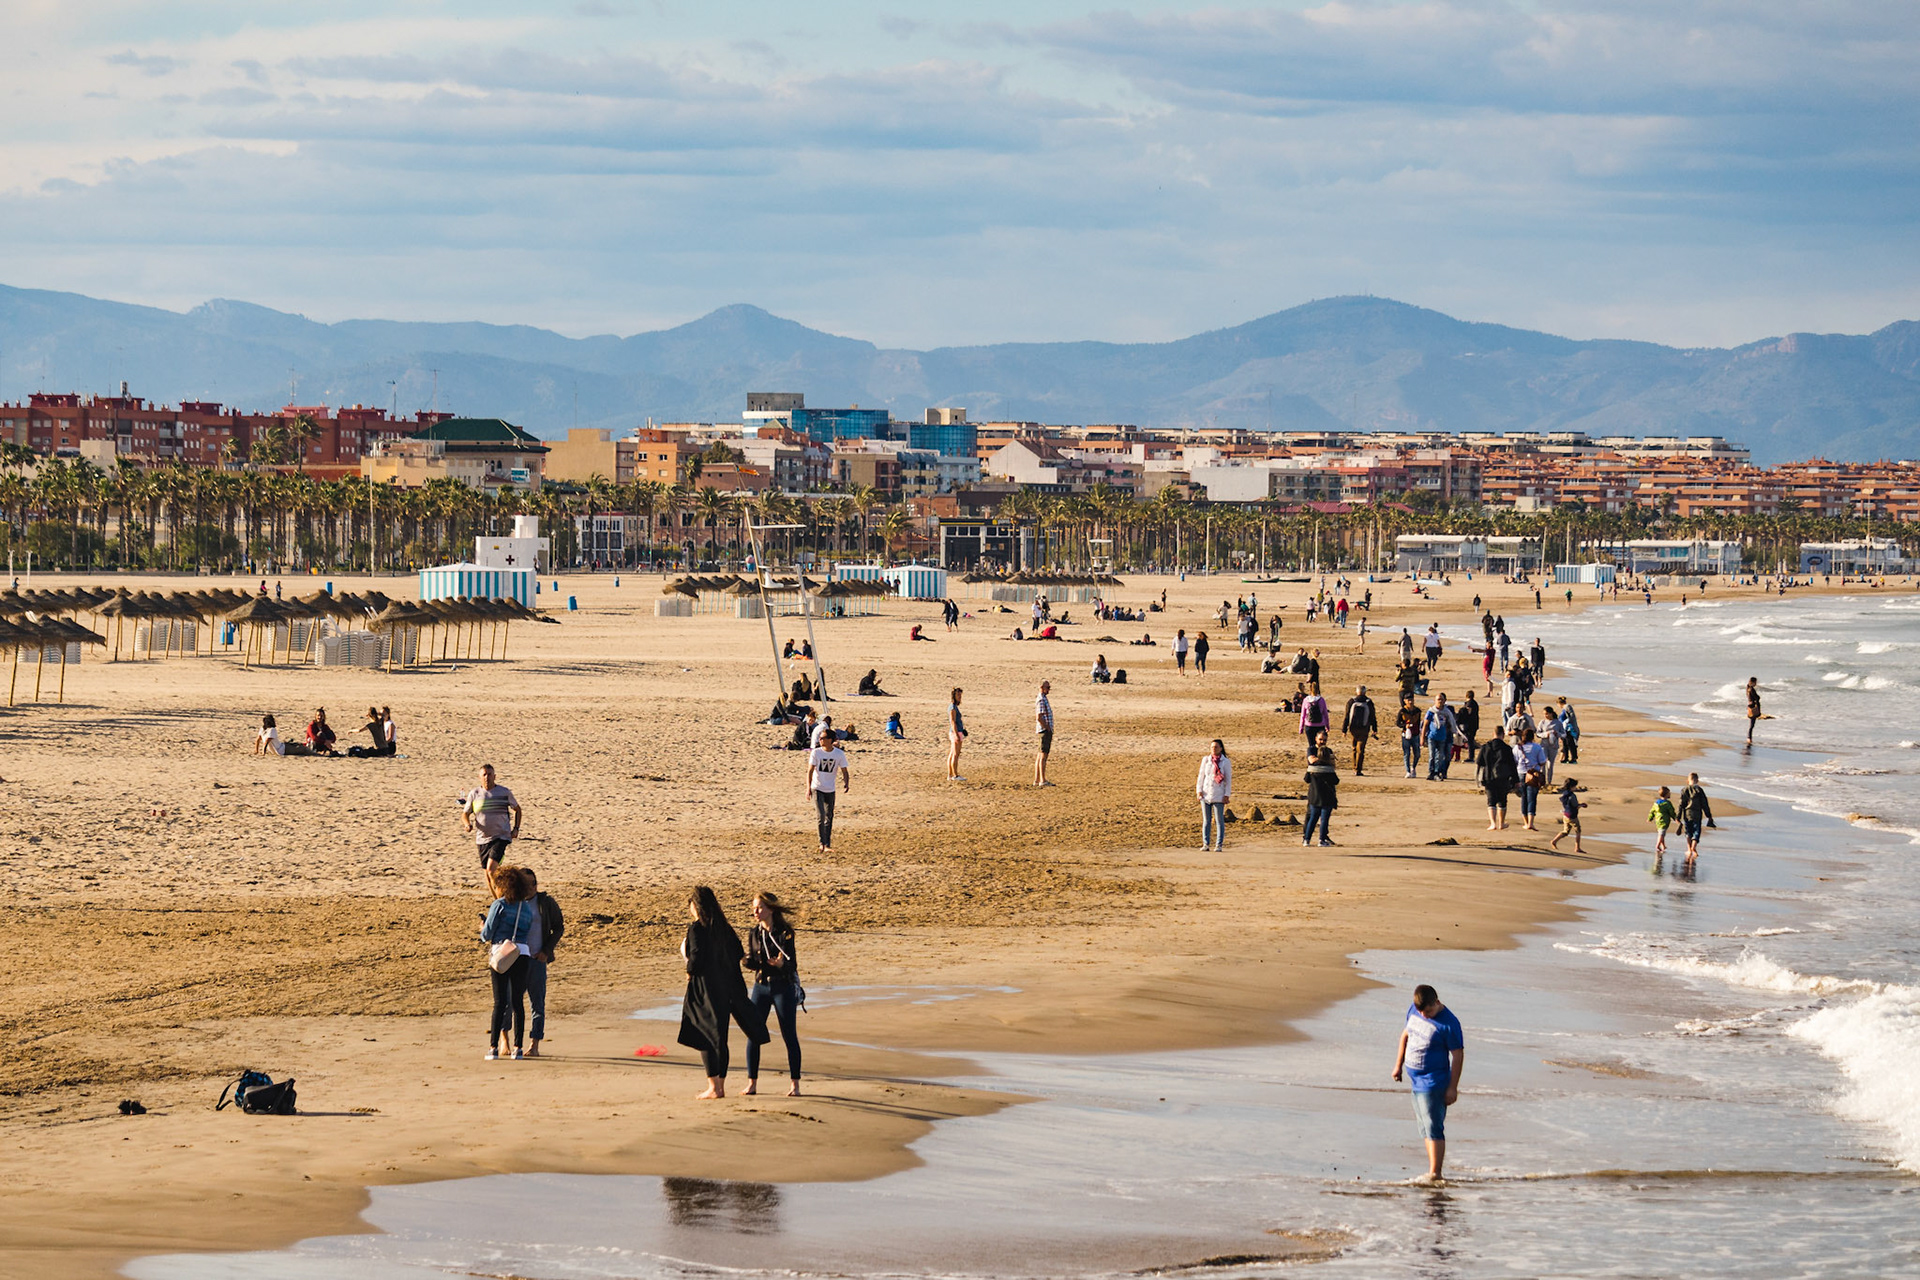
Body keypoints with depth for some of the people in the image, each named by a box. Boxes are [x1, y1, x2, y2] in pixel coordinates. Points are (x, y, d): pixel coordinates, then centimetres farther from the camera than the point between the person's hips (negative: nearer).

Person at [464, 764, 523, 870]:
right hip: (482, 838, 3)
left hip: (501, 837, -3)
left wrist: (516, 828, 2)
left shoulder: (504, 792, -2)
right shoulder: (474, 794, 2)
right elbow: (465, 814, 10)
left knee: (491, 866, -22)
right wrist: (468, 824, -13)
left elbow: (517, 809, 13)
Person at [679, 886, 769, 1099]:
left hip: (704, 988, -7)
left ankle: (714, 1087, -4)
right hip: (726, 989, 7)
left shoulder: (697, 928, -13)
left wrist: (690, 972, -4)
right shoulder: (723, 927, 7)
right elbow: (739, 952, 8)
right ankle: (720, 1085, 17)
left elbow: (697, 955, -22)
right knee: (720, 1039, 14)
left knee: (706, 1040, -1)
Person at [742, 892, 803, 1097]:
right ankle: (752, 1083, 7)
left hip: (784, 987, -4)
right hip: (761, 986, 4)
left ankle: (795, 1084, 5)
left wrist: (780, 964, -34)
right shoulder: (754, 933, 5)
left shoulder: (785, 933, -9)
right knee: (753, 1035, 0)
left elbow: (791, 964, -13)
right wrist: (742, 959, -11)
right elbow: (753, 963, 9)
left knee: (790, 1036, -2)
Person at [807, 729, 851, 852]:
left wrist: (846, 783, -20)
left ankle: (827, 845, 14)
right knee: (820, 816, -14)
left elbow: (844, 771, 0)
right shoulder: (816, 752, -7)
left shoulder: (839, 754, -4)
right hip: (817, 789, -2)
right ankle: (822, 843, -9)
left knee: (829, 818, 7)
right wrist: (808, 787, -19)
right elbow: (810, 770, -8)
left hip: (831, 790, 2)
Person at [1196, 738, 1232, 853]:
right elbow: (1201, 776, 9)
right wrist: (1199, 790, 0)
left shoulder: (1226, 762, -1)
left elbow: (1228, 780, 0)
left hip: (1218, 796, -3)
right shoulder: (1205, 760, 7)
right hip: (1206, 795, 3)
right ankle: (1206, 844, 10)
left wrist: (1227, 795, -6)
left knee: (1219, 821, -2)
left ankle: (1219, 845, 2)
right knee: (1206, 820, 6)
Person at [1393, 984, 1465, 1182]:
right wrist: (1398, 1065, 20)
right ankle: (1432, 1171, 18)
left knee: (1433, 1128, -9)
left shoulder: (1448, 1023, -17)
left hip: (1433, 1082, -8)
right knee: (1425, 1128, 12)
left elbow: (1458, 1056, -14)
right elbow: (1406, 1034, 20)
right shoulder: (1413, 1010, 4)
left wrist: (1452, 1088, -15)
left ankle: (1435, 1173, -9)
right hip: (1415, 1078, 8)